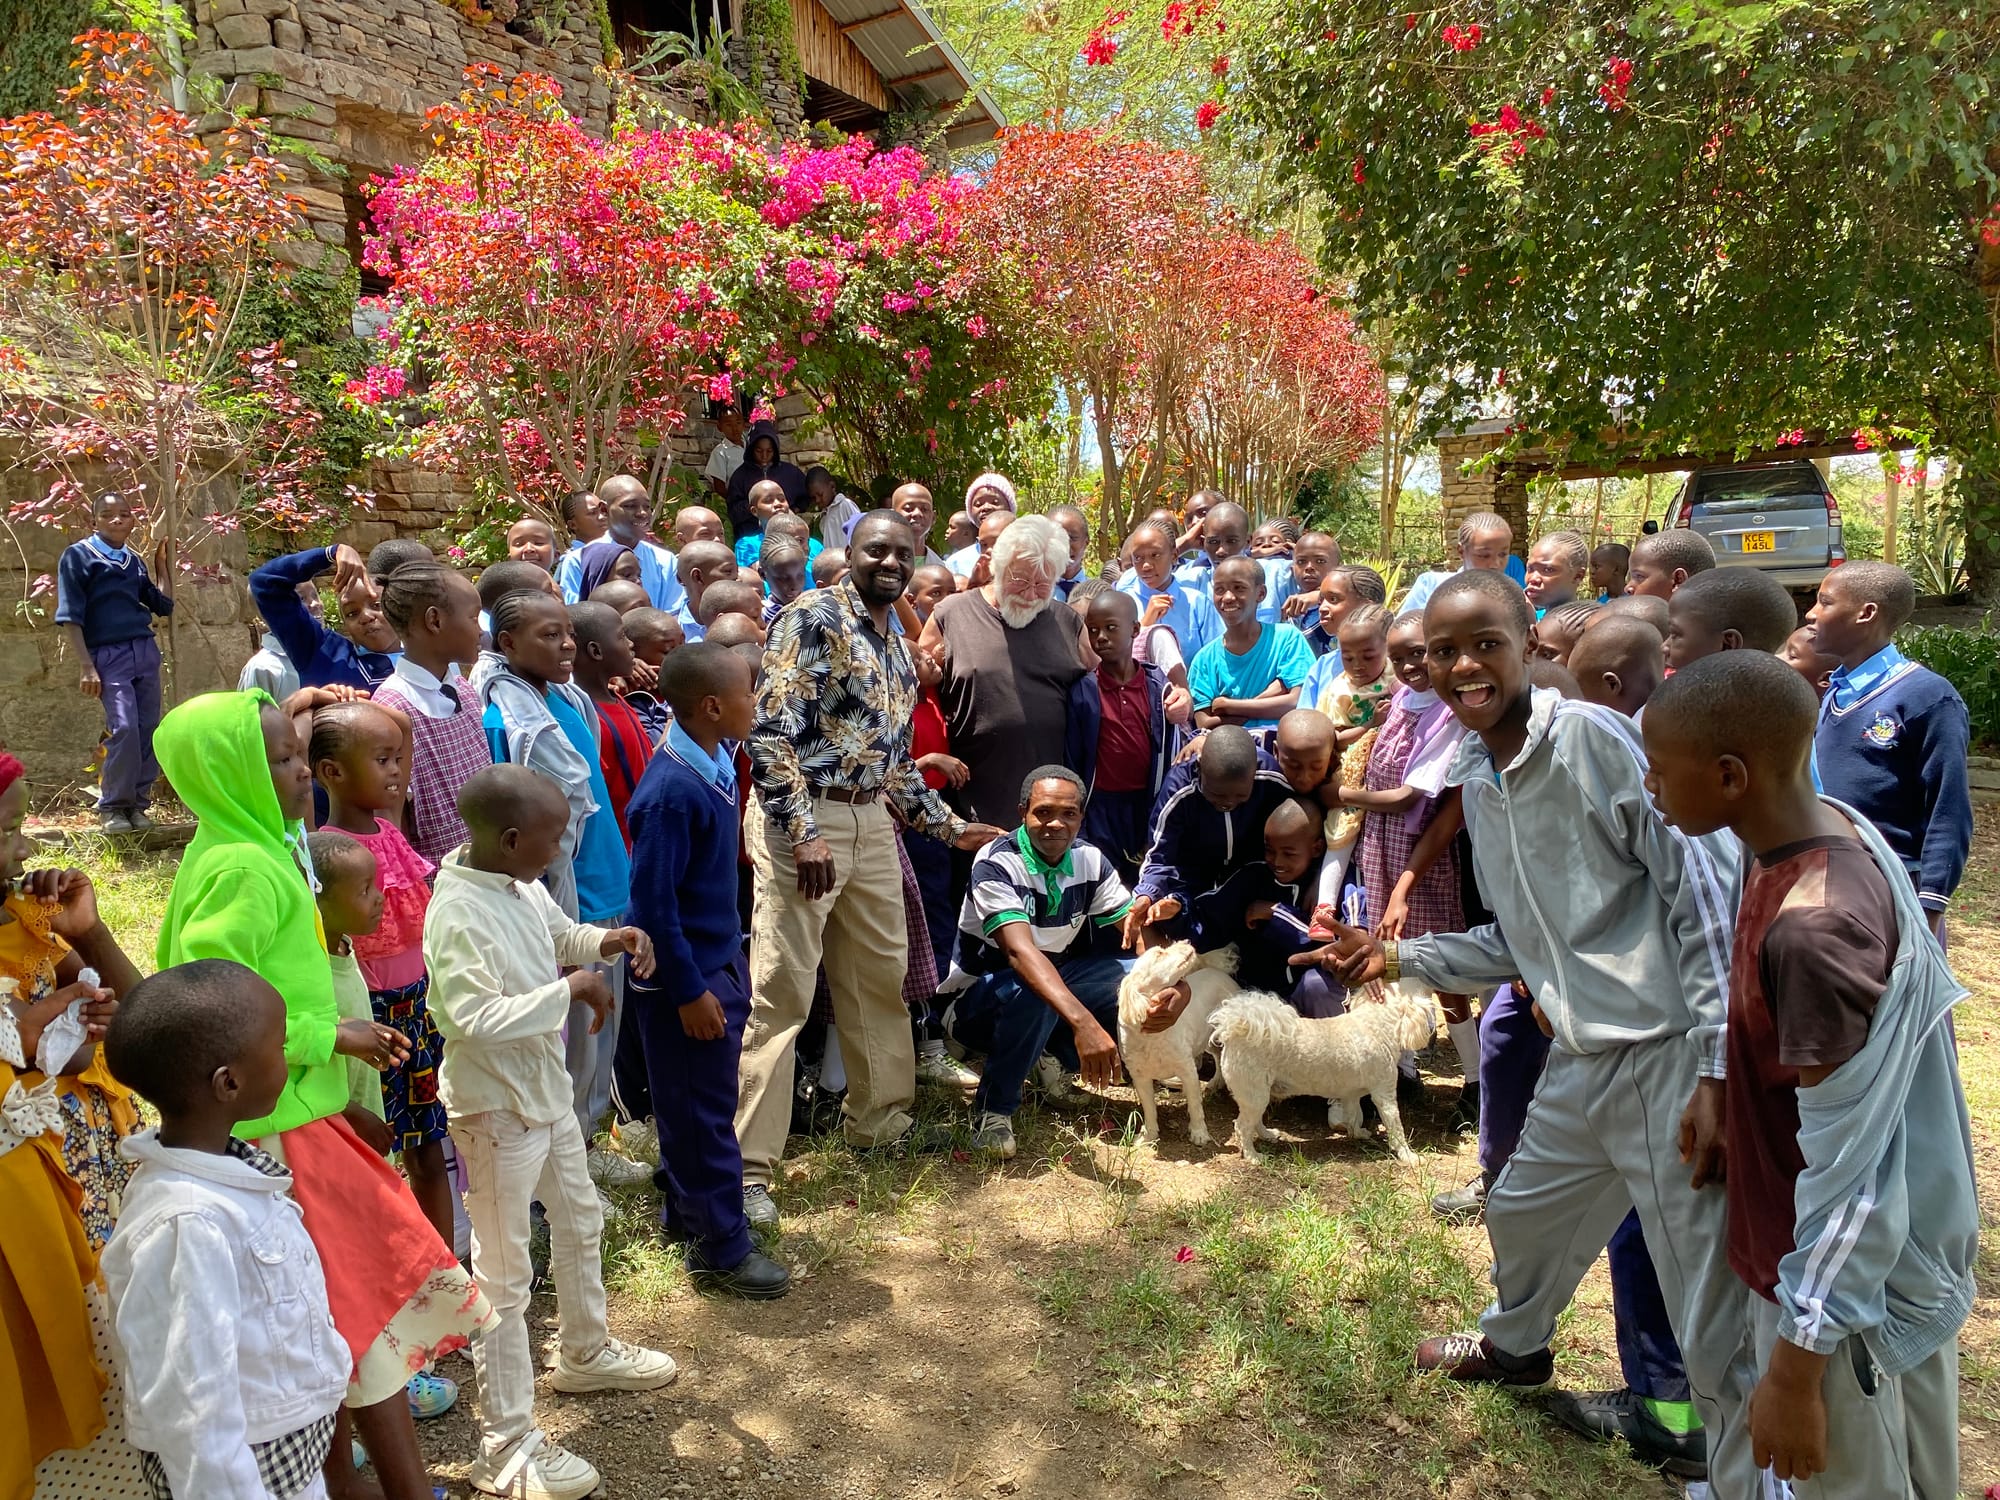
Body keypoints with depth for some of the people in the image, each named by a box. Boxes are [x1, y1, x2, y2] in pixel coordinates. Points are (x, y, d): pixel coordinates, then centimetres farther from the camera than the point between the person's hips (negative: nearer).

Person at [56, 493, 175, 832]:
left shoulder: (134, 560, 16)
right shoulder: (78, 555, 0)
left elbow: (164, 605, 18)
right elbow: (70, 615, -5)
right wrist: (85, 665, -12)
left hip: (146, 651, 6)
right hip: (108, 654, -5)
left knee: (149, 730, 2)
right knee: (124, 728, -15)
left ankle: (137, 803, 11)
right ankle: (112, 807, -2)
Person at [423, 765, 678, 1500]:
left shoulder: (523, 886, -3)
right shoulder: (457, 915, -28)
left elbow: (560, 934, 17)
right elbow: (474, 1019, -36)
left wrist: (606, 940, -3)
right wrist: (569, 990, -31)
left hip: (546, 1088, 9)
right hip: (495, 1109, -9)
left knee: (581, 1222, 26)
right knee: (504, 1275, 3)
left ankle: (585, 1351, 49)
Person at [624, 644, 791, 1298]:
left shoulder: (715, 764, 1)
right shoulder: (673, 790, -26)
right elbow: (653, 900, -24)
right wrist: (689, 990, -19)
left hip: (718, 958, 9)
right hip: (686, 974, -9)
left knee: (697, 1101, 21)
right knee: (704, 1110, 4)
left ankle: (684, 1210, 39)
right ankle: (721, 1248, 19)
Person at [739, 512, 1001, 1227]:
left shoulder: (897, 646, 16)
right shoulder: (813, 618, -9)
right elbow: (770, 732, -18)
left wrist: (951, 826, 18)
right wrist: (804, 834, -23)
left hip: (872, 823, 8)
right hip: (802, 818, -8)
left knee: (882, 976, 17)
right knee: (780, 992, -6)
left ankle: (878, 1116, 35)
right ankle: (747, 1166, 2)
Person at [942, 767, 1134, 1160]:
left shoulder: (1090, 860, -7)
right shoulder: (995, 864, -25)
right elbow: (1020, 951, -39)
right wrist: (1082, 1021, -53)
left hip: (1056, 978, 6)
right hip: (982, 995, -6)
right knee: (1032, 994, -39)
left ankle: (1058, 1057, 6)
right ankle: (993, 1108, -17)